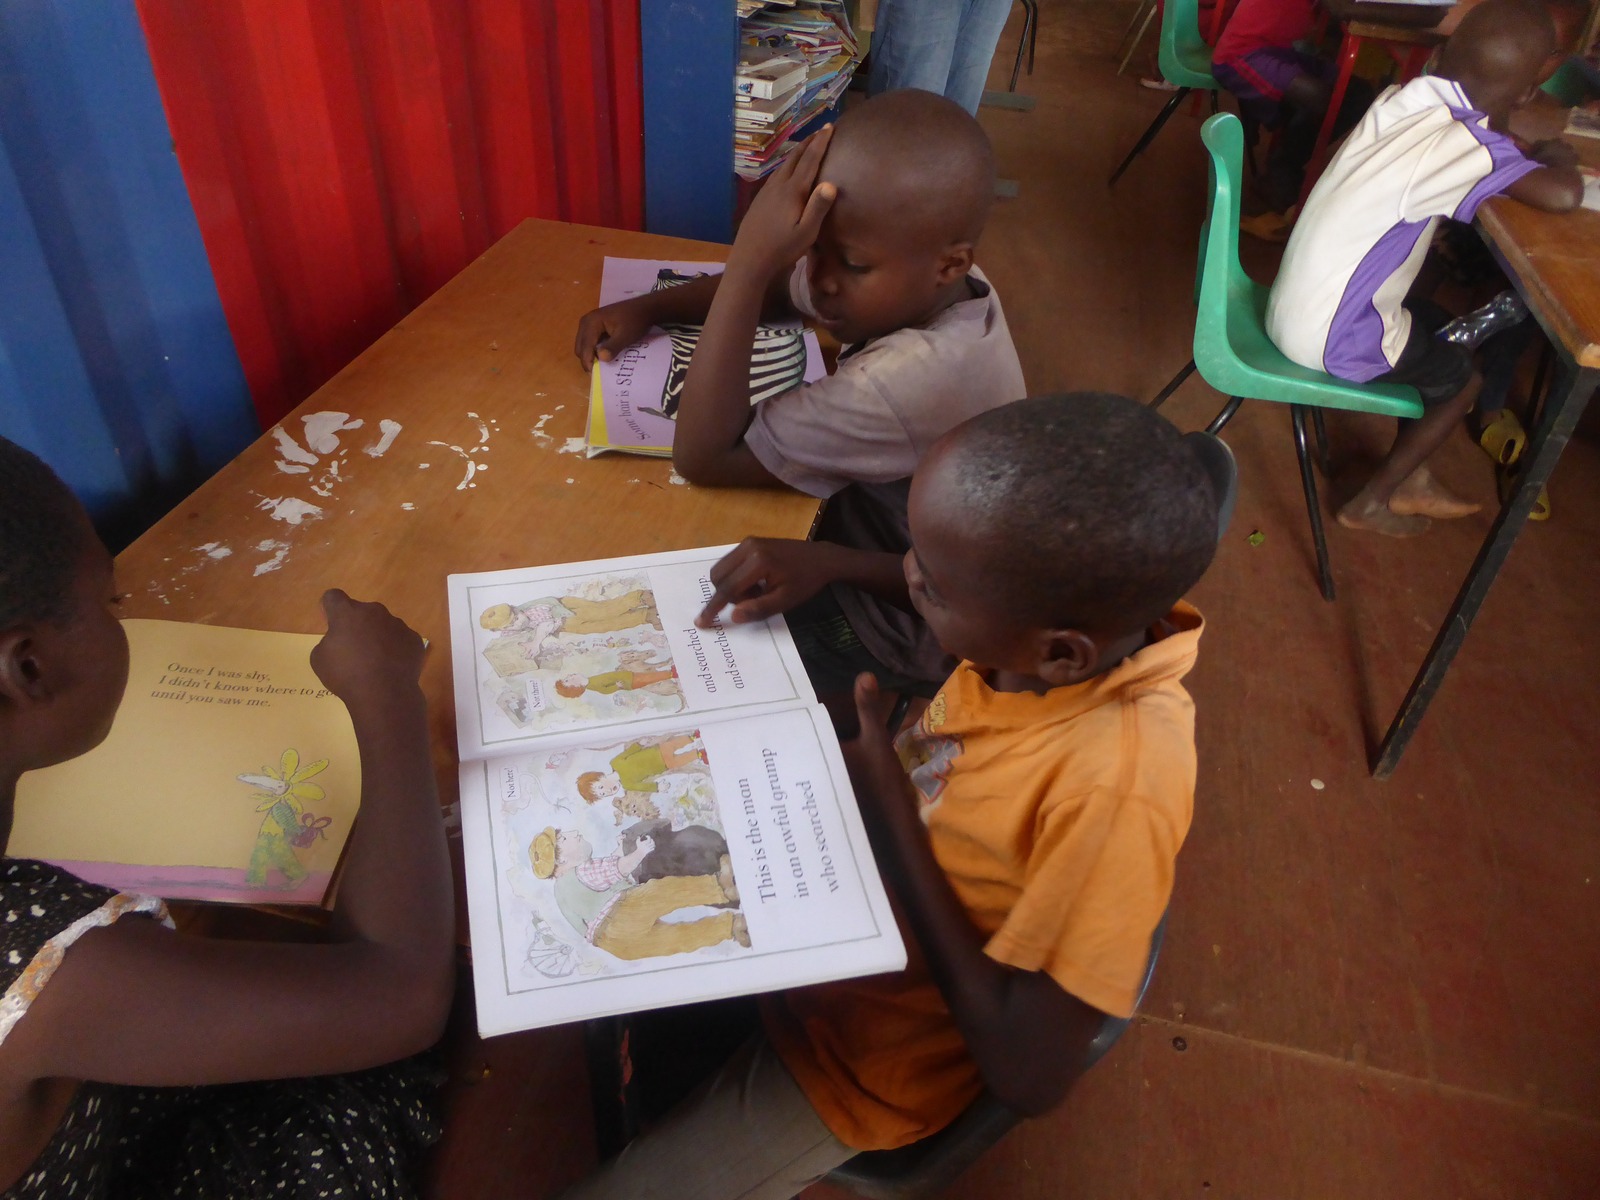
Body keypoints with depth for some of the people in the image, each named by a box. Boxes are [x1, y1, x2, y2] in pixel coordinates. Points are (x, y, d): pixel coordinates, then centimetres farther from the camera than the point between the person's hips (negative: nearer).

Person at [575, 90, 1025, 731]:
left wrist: (751, 258, -37)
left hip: (895, 626, -8)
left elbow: (702, 456, -33)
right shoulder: (913, 284, -14)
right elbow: (779, 286, 5)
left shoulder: (913, 378, -39)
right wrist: (646, 308, -11)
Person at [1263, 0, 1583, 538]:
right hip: (1331, 337, -7)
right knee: (1460, 378, 16)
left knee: (1434, 344, 26)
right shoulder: (1466, 144, -22)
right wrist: (1557, 156, -4)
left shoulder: (1402, 102, 0)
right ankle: (1370, 503, 25)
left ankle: (1410, 478, 37)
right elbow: (1564, 194, -24)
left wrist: (1522, 155, 7)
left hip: (1297, 304, 7)